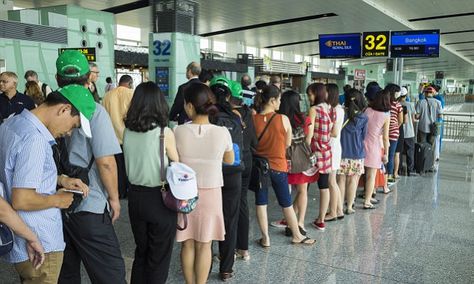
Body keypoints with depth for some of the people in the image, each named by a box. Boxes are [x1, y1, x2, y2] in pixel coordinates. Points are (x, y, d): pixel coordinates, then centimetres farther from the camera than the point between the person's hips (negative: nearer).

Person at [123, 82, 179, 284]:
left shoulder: (127, 131, -2)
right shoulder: (164, 132, -16)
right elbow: (177, 165, -2)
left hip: (135, 196, 5)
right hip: (159, 199, -5)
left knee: (141, 252, 22)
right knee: (159, 256, 12)